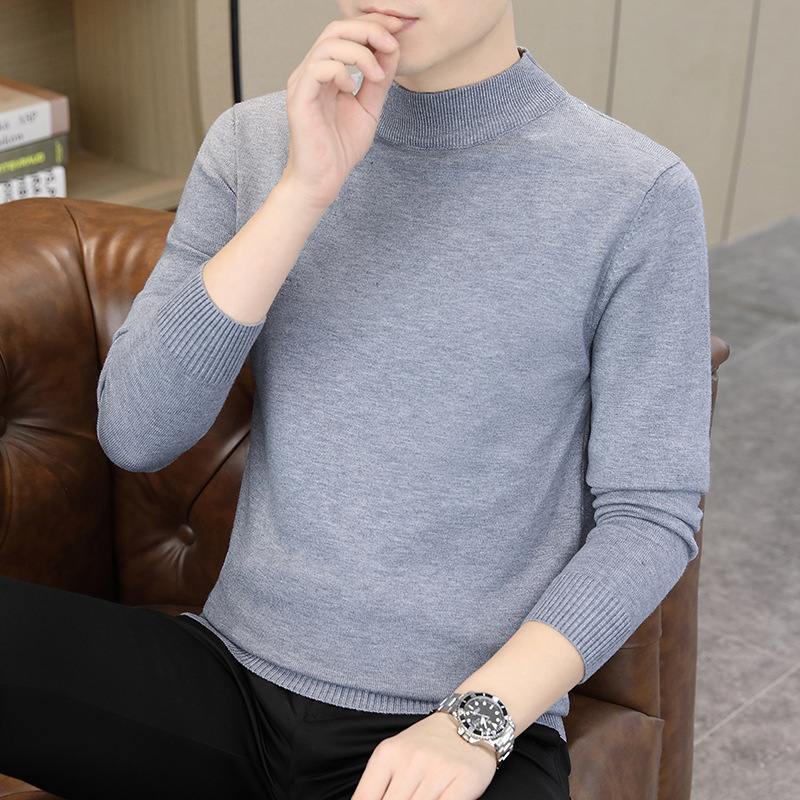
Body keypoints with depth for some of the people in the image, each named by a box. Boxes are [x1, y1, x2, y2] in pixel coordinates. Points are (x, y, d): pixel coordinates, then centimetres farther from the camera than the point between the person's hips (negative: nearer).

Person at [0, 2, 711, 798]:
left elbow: (651, 516, -3)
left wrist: (477, 721, -16)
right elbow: (134, 432, -5)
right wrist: (302, 194, -14)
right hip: (235, 681, 3)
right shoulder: (253, 144, 5)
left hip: (479, 728, -2)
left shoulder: (638, 195, -5)